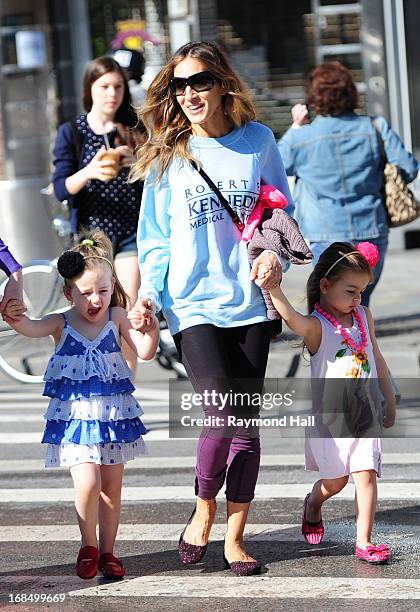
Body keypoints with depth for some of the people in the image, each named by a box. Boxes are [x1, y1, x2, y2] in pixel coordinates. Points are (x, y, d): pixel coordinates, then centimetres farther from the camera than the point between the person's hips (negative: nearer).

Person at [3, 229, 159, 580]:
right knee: (87, 484, -15)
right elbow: (33, 329, -23)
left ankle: (107, 551, 23)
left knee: (111, 489, 9)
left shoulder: (116, 317, 0)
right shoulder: (61, 324, -4)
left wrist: (151, 330, -25)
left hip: (113, 415, 2)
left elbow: (145, 352, -4)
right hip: (75, 416, -2)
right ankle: (88, 546, 6)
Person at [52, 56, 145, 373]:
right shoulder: (71, 132, 0)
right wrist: (88, 172, -27)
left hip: (130, 233, 1)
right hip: (92, 232, -1)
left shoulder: (133, 130, 6)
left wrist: (137, 163, -16)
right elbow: (61, 189, -8)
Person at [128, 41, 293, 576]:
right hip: (193, 305, -2)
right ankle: (203, 511, 10)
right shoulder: (167, 155, 2)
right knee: (222, 416, -16)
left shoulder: (257, 140, 4)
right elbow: (155, 236, 7)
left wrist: (275, 254, -8)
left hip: (250, 303, 2)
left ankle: (234, 537, 17)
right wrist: (150, 291, -7)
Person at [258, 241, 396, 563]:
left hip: (365, 414, 4)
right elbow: (293, 319, -38)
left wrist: (389, 401, 21)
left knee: (366, 474, -7)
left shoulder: (364, 316, 4)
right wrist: (273, 287, -56)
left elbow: (377, 358, 16)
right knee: (335, 480, 6)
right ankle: (313, 505, 39)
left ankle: (364, 541, -1)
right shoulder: (316, 326, -14)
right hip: (329, 416, -4)